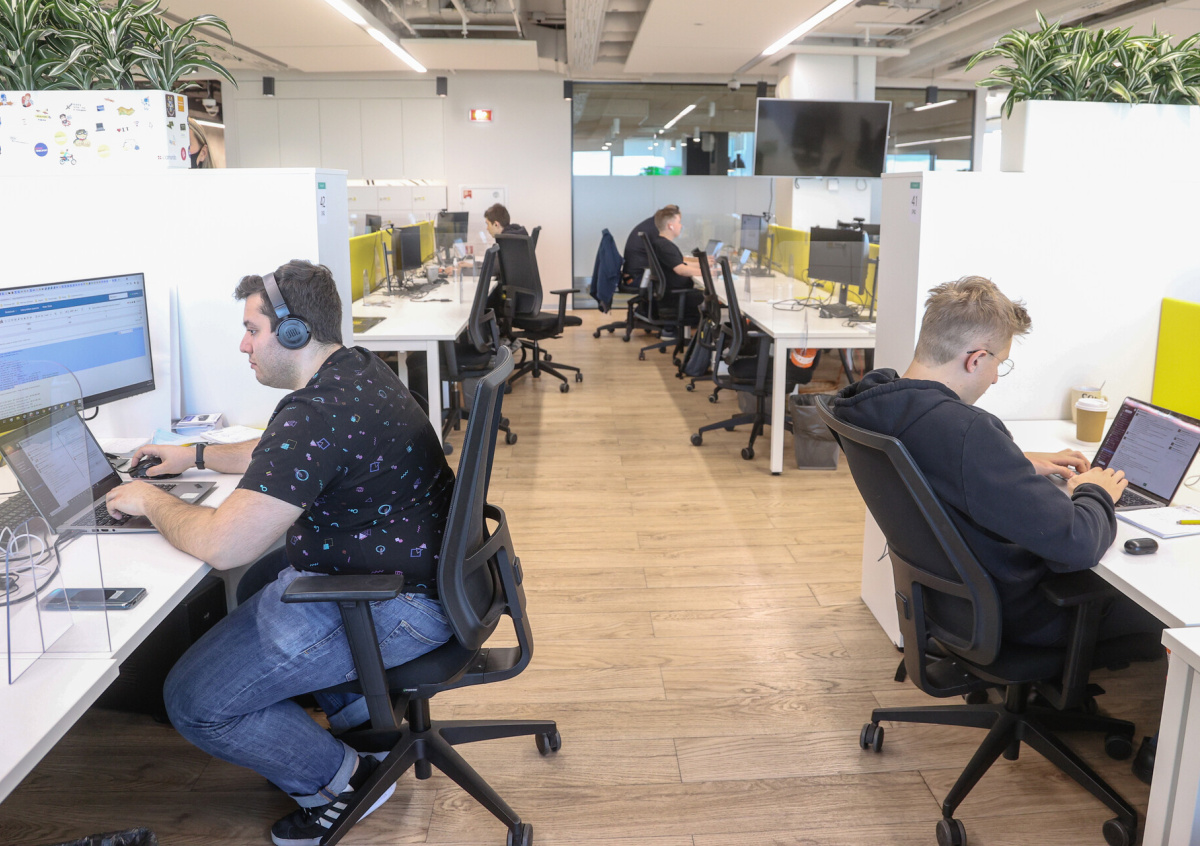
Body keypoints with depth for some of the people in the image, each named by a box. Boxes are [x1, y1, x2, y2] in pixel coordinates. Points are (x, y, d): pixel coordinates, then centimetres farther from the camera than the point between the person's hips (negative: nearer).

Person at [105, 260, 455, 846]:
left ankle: (340, 780, 12)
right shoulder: (354, 368, 7)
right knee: (255, 586, 31)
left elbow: (222, 545, -27)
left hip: (394, 605, -10)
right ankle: (363, 714, 29)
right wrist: (198, 456, 23)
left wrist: (151, 500, -9)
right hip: (419, 564, 11)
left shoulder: (316, 414, -27)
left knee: (195, 701, -5)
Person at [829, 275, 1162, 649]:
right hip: (1011, 611, -8)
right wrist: (1095, 493, -9)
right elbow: (1075, 544, -31)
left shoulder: (872, 400, -9)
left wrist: (1021, 464, 9)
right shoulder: (966, 432, -36)